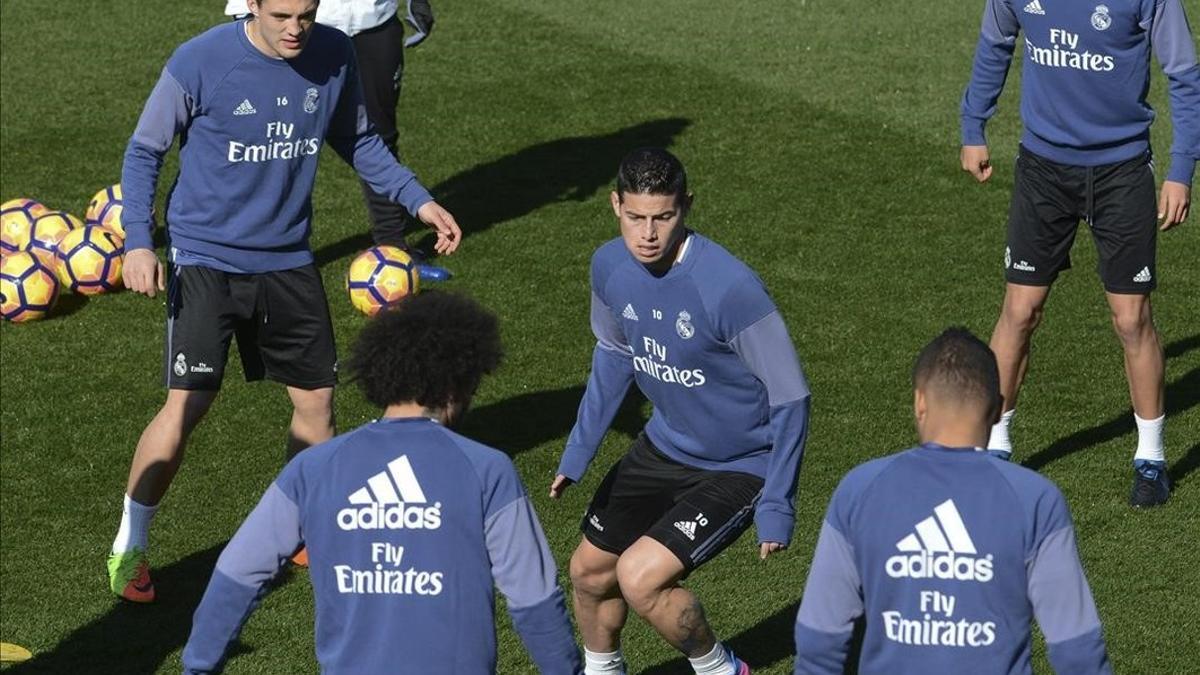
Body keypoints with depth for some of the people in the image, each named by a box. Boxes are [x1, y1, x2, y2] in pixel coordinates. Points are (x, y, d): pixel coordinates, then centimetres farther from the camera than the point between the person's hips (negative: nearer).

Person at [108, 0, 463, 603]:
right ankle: (128, 547, 5)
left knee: (315, 398, 10)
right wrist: (137, 241, -17)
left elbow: (357, 141, 11)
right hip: (206, 258, -4)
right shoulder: (199, 64, -18)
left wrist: (418, 201, 2)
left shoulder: (335, 56, -6)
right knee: (187, 404, -12)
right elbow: (144, 151, -6)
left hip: (288, 260, 5)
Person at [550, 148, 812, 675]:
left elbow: (790, 398, -22)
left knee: (639, 577, -20)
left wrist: (776, 506, -22)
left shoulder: (730, 288, -32)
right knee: (589, 570, 15)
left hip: (739, 468, -7)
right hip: (665, 447, 7)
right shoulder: (610, 266, -11)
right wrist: (579, 449, 7)